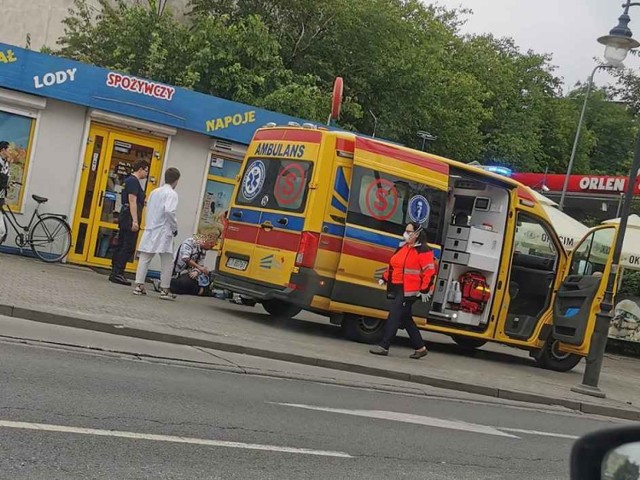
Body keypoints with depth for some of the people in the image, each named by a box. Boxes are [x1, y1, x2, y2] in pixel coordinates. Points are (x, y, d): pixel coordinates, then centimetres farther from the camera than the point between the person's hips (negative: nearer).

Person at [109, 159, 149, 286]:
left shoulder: (130, 180, 19)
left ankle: (115, 273, 14)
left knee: (121, 245, 11)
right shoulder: (134, 181, -12)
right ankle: (117, 274, -11)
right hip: (130, 218, -10)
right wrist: (135, 221, -22)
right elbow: (132, 201, -19)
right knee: (129, 247, -10)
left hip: (124, 217, 10)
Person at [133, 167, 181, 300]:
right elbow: (169, 211, -22)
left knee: (144, 259, 7)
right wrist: (175, 227, -9)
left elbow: (148, 209, 13)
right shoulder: (171, 194, -10)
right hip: (163, 231, -6)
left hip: (150, 230, 6)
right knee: (167, 262, 2)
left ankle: (139, 286, 5)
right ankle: (164, 290, 3)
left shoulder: (154, 192, 12)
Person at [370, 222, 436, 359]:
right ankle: (420, 348, 22)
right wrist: (384, 278, 17)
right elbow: (392, 265, 23)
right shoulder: (403, 247, 15)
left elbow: (429, 272, -14)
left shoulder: (423, 251, -10)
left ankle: (384, 347, -5)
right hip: (397, 289, 9)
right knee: (405, 319, 12)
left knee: (394, 317, -9)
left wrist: (424, 290, -16)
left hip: (409, 291, -9)